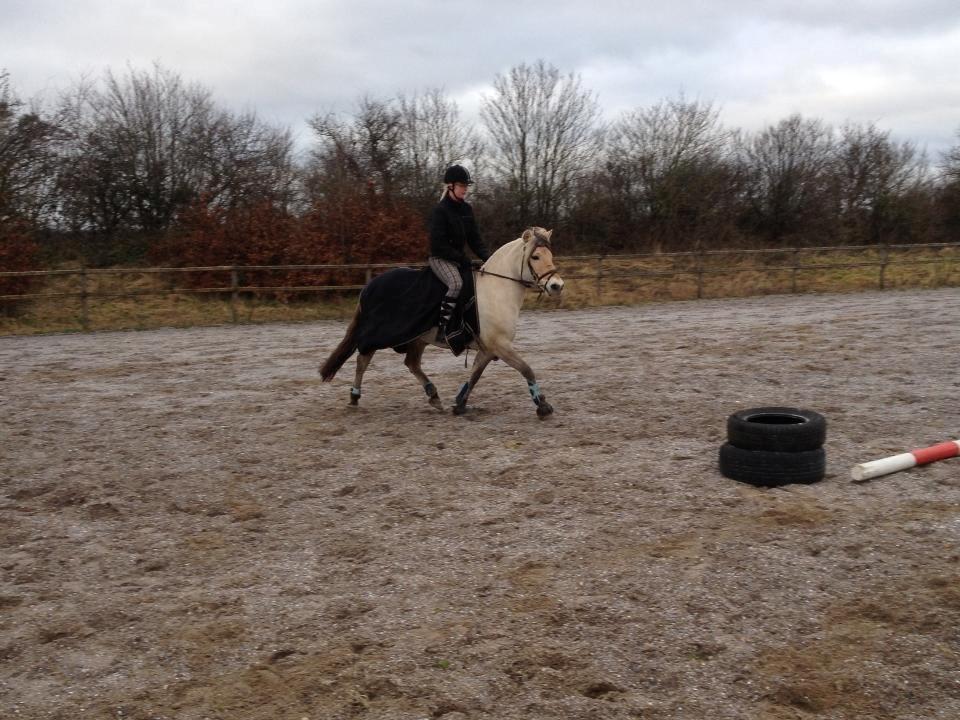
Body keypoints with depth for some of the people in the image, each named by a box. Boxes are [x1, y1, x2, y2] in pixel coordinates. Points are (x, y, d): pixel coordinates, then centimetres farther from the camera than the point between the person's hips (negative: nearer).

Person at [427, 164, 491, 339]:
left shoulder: (466, 209, 8)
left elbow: (474, 239, 9)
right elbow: (438, 244, -18)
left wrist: (487, 257, -6)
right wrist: (461, 258, -19)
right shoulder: (440, 210, -14)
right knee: (456, 284, -34)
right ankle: (442, 327, -29)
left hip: (459, 258, 8)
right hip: (440, 258, -8)